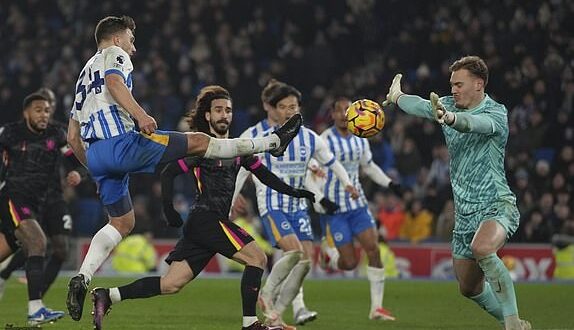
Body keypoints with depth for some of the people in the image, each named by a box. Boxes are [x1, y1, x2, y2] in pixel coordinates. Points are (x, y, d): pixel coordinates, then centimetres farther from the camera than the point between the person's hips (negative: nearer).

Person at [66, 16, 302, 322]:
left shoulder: (84, 75, 32)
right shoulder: (114, 55, 8)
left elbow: (73, 137, 29)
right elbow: (114, 82, -18)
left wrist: (94, 168, 35)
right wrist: (139, 114, -29)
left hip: (95, 155, 8)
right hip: (121, 141, -8)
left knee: (122, 222, 13)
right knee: (198, 141, -1)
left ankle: (81, 279, -4)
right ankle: (273, 141, 5)